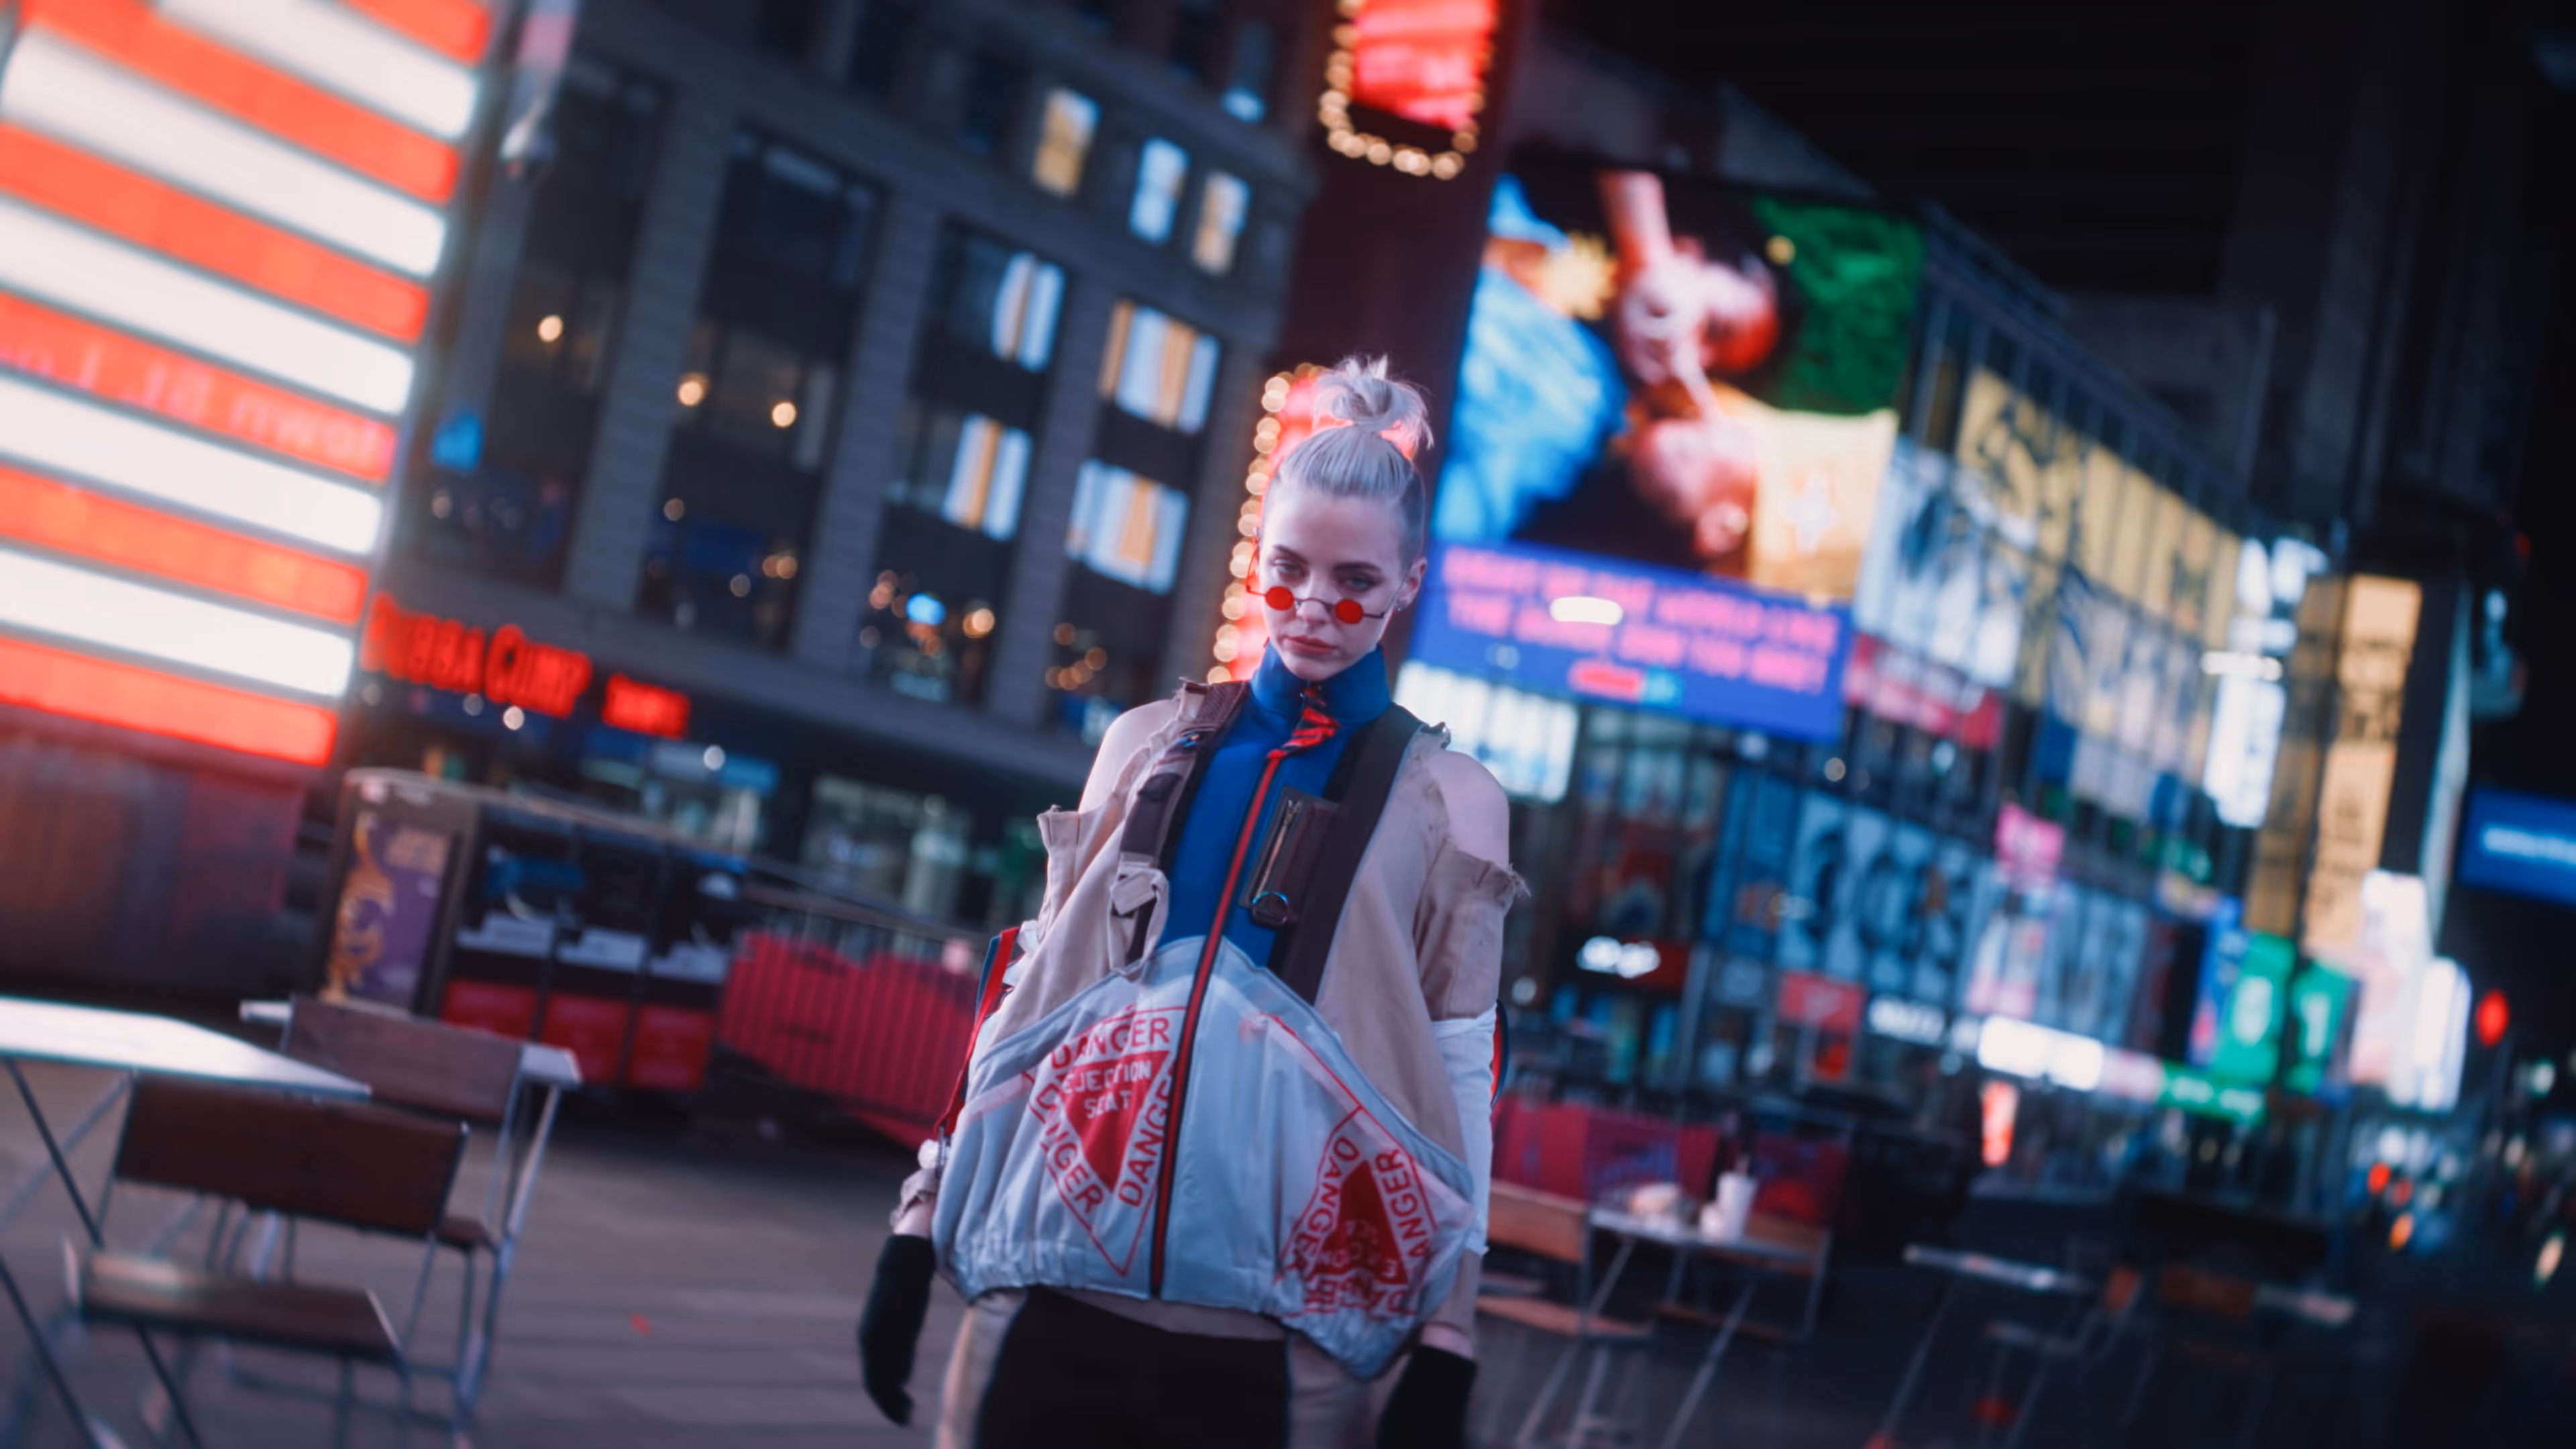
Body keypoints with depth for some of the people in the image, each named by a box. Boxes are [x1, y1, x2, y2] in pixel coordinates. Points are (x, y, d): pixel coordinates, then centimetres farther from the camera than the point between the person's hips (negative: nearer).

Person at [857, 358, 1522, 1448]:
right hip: (1057, 1287, 2)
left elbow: (1457, 1082, 1)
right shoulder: (1148, 744, 10)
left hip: (1276, 1335, -2)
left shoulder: (1446, 805, 3)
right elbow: (1029, 991, 12)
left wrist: (1445, 1346, -2)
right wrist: (924, 1222, 11)